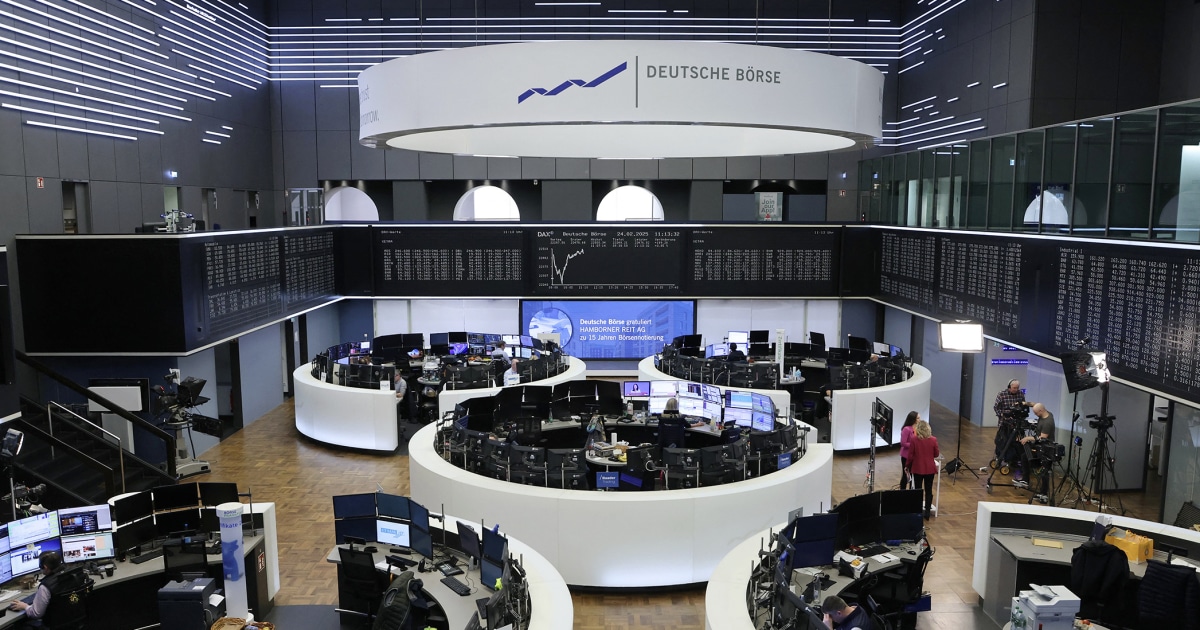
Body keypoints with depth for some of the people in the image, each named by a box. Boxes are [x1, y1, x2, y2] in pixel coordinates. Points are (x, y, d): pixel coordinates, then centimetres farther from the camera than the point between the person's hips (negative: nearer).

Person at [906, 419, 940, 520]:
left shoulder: (914, 440, -14)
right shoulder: (933, 440, -10)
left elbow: (910, 456, -8)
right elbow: (936, 454, 1)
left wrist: (908, 466, 7)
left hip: (917, 469, -1)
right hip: (930, 469, 1)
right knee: (929, 491, 11)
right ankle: (927, 512, 14)